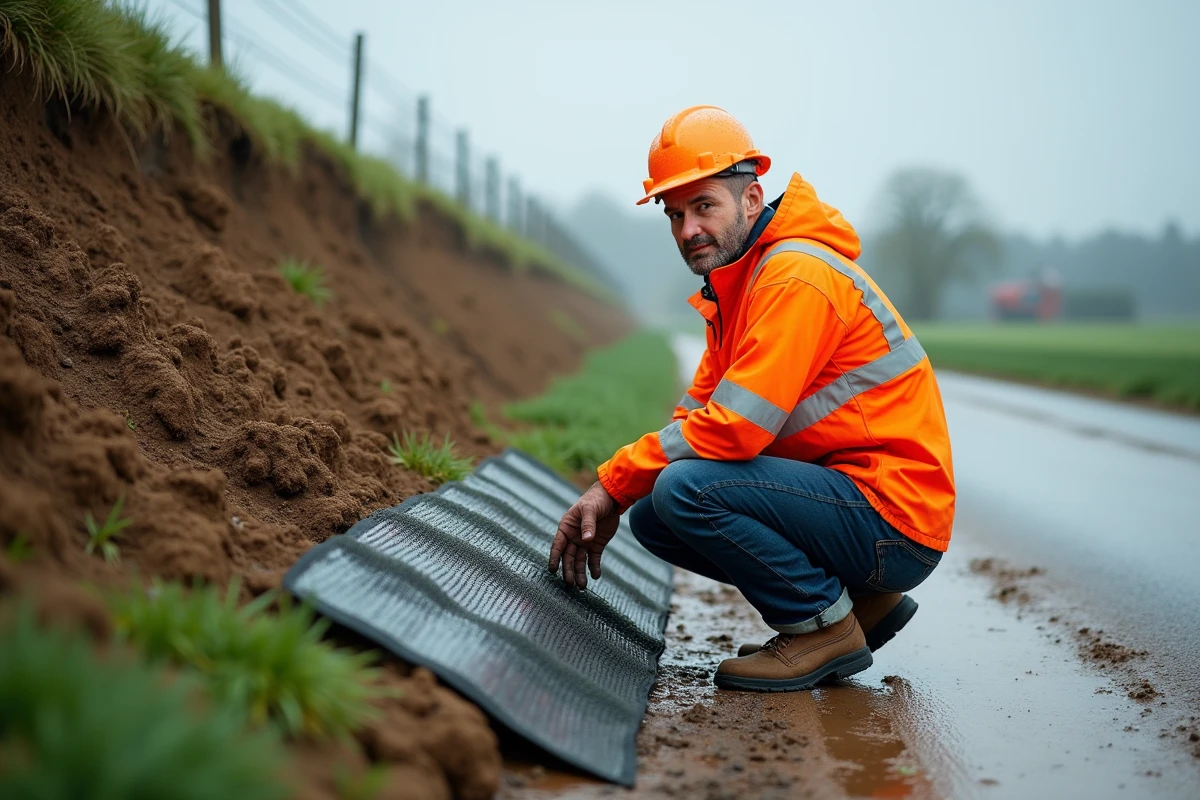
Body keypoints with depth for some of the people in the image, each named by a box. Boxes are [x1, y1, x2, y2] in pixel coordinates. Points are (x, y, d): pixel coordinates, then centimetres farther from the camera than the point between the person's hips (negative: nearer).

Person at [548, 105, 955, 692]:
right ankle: (862, 601, 11)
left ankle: (826, 625, -4)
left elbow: (735, 428, -25)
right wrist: (606, 504, -2)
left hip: (894, 523, -10)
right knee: (652, 516, 8)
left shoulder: (797, 276, -19)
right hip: (850, 499, 10)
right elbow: (698, 413, 10)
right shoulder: (737, 284, 13)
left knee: (683, 488, -24)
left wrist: (614, 482, -14)